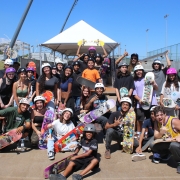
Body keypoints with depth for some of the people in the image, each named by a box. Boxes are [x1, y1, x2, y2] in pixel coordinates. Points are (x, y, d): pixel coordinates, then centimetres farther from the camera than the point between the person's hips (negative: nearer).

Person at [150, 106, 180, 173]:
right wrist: (161, 133, -30)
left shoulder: (173, 121, -24)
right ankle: (164, 155, 17)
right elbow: (156, 137, -10)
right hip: (167, 143, 6)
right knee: (153, 145, -14)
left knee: (173, 145, -39)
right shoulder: (157, 123, -6)